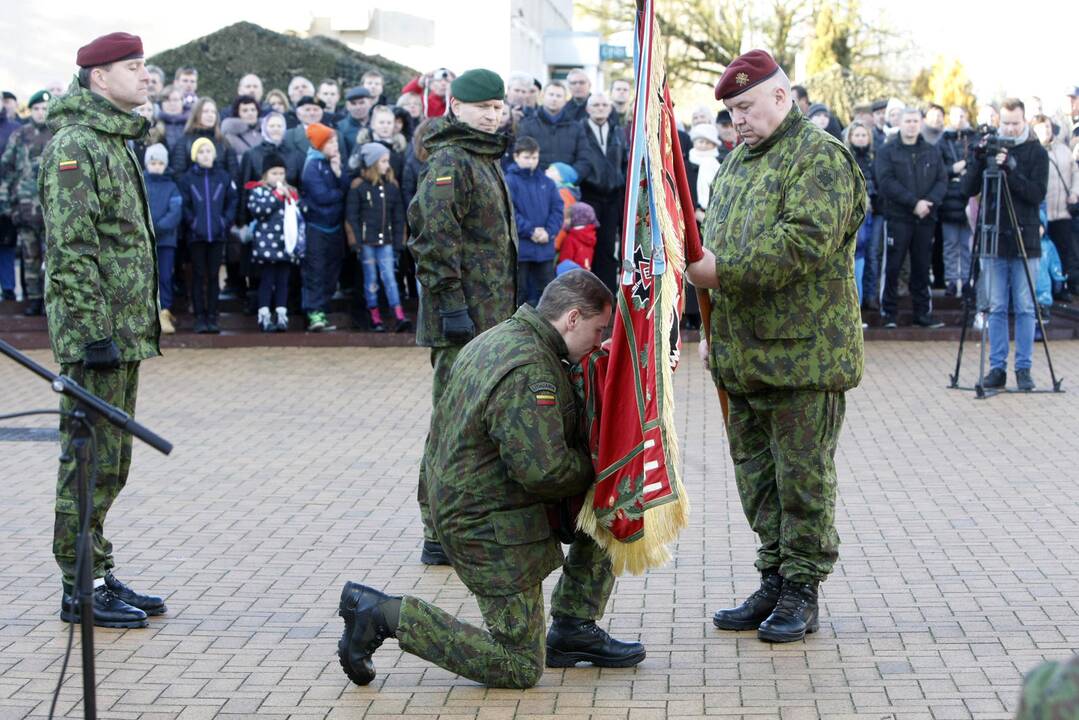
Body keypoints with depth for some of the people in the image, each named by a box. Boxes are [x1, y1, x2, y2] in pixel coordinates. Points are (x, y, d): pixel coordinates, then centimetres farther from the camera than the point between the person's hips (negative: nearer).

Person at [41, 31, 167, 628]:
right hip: (96, 331, -10)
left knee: (110, 461, 14)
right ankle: (81, 590, 3)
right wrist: (94, 333, -22)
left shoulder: (115, 142, 18)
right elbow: (70, 250, -19)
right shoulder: (74, 144, -13)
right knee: (90, 461, -4)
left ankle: (99, 575, 23)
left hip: (124, 332, 10)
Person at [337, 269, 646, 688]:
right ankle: (383, 615, -3)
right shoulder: (530, 372, -26)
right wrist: (593, 468, -8)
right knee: (520, 667, -1)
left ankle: (572, 631, 19)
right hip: (490, 525, -10)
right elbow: (545, 471, -28)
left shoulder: (502, 337, 7)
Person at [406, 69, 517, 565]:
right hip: (463, 318, -10)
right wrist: (451, 303, -24)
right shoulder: (450, 161, -13)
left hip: (489, 317, 10)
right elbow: (434, 236, -21)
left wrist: (504, 306, 25)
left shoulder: (484, 160, 20)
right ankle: (441, 537, -3)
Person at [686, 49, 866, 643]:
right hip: (744, 355, 9)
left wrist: (723, 270, -24)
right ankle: (773, 581, 24)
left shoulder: (819, 158, -10)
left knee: (803, 477, -1)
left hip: (802, 352, -9)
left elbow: (806, 241, -24)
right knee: (757, 476, 14)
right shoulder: (739, 159, 18)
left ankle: (801, 592, 8)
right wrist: (716, 333, 20)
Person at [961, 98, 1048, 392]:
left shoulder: (1037, 152, 0)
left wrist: (1011, 170, -21)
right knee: (997, 308, 5)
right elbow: (969, 189, 2)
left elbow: (1037, 194, -11)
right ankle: (997, 367, 10)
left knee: (1025, 309, 1)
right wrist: (979, 161, -13)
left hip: (1025, 241, -2)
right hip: (994, 241, 2)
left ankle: (1024, 368, 7)